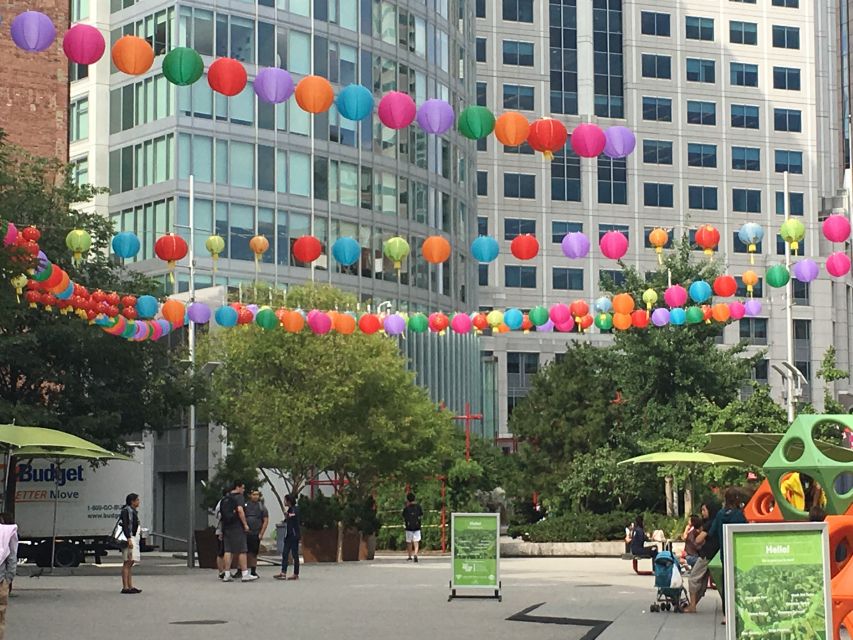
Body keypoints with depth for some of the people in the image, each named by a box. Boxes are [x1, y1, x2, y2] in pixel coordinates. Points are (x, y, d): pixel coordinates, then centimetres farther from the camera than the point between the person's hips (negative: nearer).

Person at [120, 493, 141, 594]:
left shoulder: (133, 511, 21)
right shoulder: (126, 510, -10)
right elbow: (125, 525, -20)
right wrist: (129, 539, -27)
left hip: (133, 538, 11)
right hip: (129, 538, -11)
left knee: (130, 563, 11)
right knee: (127, 563, -12)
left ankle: (130, 586, 13)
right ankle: (125, 587, -15)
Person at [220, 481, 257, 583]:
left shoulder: (224, 499, 15)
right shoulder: (239, 497, -8)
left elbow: (220, 514, 17)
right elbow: (240, 510, -22)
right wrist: (245, 524, -16)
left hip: (226, 527, 7)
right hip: (237, 527, -7)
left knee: (228, 551, 7)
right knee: (242, 551, -2)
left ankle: (227, 575, 5)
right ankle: (245, 574, -3)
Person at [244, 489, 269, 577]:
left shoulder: (261, 507, 7)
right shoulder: (245, 505, 5)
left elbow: (266, 521, 4)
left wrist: (261, 534, -4)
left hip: (256, 534, 1)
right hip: (245, 533, -1)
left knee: (254, 553, 6)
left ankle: (253, 571, 14)